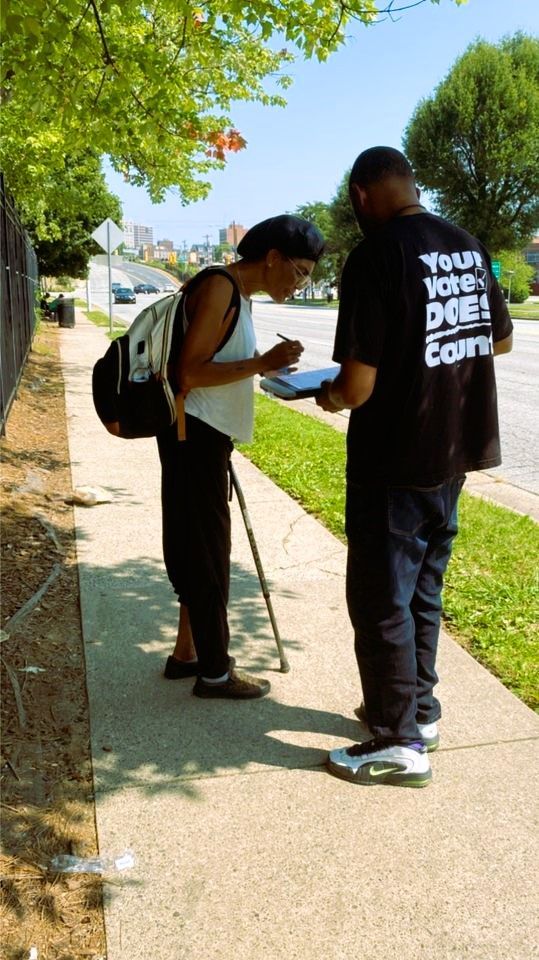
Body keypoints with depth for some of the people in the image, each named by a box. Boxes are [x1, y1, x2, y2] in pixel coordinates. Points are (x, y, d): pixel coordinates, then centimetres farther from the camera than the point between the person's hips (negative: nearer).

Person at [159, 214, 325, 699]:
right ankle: (215, 672, 11)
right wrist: (262, 364, -24)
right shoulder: (219, 288, -16)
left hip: (209, 436, 10)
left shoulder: (241, 295, 14)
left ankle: (188, 653, 30)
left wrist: (269, 365, 8)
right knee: (207, 550, -1)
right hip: (194, 434, -10)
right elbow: (189, 373, -22)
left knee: (201, 548, 17)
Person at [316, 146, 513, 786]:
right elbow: (500, 341, 18)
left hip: (394, 460, -8)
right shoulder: (469, 247, 5)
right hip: (454, 451, 8)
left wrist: (331, 396, 0)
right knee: (422, 588, 19)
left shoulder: (375, 257, -18)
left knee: (380, 599, 5)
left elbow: (358, 386, -22)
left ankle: (400, 743, 15)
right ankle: (418, 708, 32)